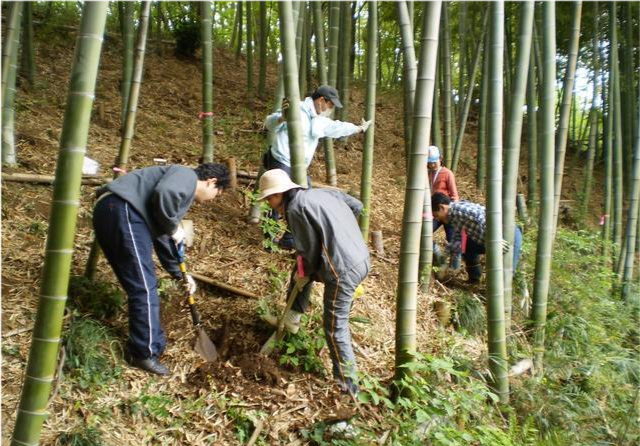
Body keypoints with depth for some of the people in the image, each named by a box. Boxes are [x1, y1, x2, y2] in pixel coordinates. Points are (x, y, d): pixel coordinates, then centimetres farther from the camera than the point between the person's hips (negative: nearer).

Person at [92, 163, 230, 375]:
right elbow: (164, 193, -22)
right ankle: (145, 353, 3)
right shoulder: (187, 175, 2)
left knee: (140, 287, 17)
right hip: (123, 211, -11)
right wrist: (173, 228, -6)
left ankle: (152, 343, 28)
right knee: (145, 288, -5)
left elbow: (163, 240, 33)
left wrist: (180, 274, 32)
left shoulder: (183, 191, 30)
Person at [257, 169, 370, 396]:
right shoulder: (322, 192, 13)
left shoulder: (295, 208, -10)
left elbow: (310, 250, -10)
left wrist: (305, 273, 9)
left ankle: (348, 385, 15)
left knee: (335, 328, 4)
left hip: (343, 271, -10)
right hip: (361, 258, 10)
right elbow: (357, 206, 16)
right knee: (301, 271, 28)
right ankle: (291, 320, 41)